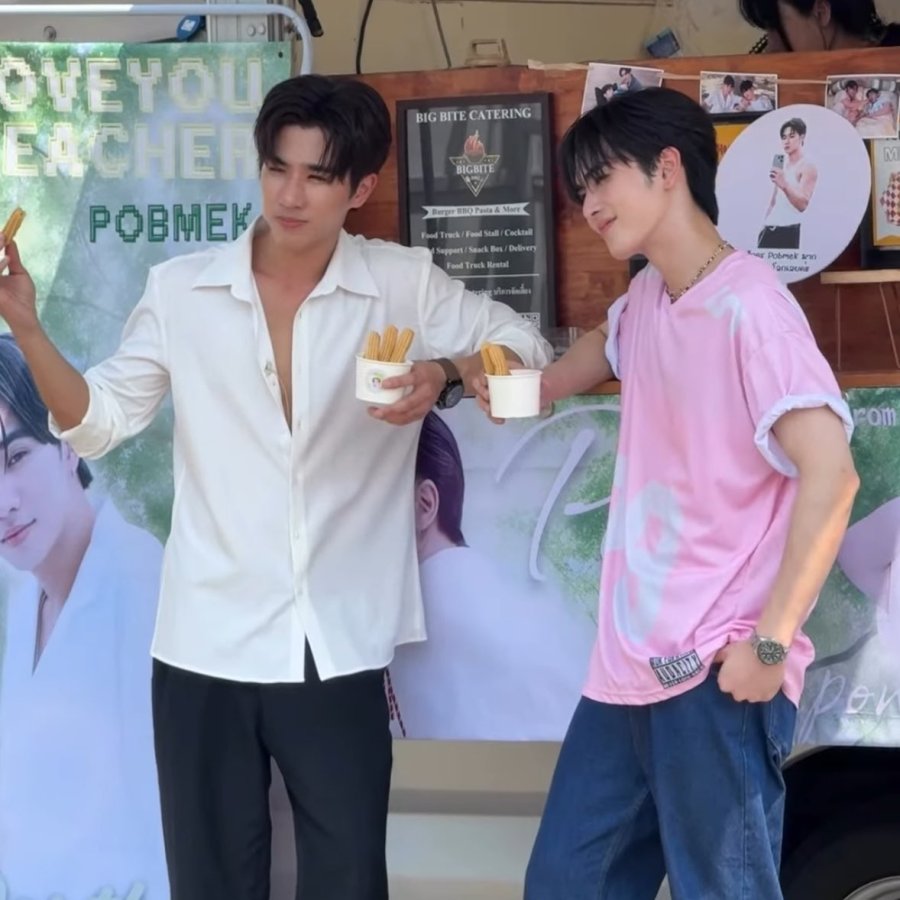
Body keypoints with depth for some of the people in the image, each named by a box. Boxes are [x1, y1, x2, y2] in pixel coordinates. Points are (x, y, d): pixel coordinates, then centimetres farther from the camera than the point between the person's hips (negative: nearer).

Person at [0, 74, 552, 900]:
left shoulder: (404, 285, -2)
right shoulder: (179, 288, 0)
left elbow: (527, 349, 7)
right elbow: (96, 424, 4)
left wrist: (443, 375, -12)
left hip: (340, 650, -1)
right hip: (206, 647, 1)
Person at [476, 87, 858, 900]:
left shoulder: (747, 306, -16)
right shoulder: (647, 297, 10)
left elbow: (830, 474, -23)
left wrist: (770, 642, -19)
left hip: (714, 675, -9)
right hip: (631, 661, 9)